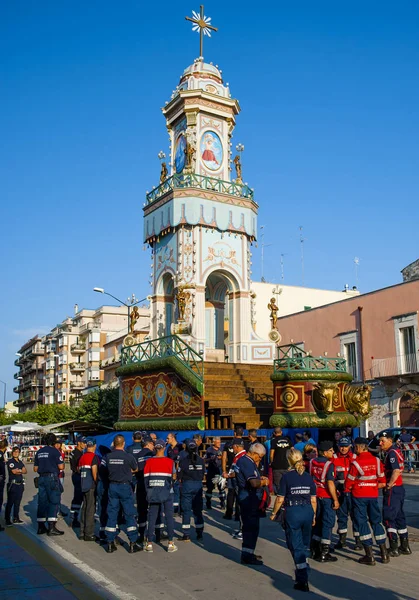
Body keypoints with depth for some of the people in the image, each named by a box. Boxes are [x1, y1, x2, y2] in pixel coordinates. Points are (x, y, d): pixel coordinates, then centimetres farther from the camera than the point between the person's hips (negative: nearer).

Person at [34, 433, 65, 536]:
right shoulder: (55, 451, -8)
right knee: (54, 501, -4)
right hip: (52, 477, -7)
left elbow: (35, 468, 16)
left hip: (42, 478, 7)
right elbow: (61, 467, -11)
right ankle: (51, 527, -8)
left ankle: (41, 527, 13)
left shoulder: (39, 452, 12)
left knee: (42, 502, 10)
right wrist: (62, 464, 9)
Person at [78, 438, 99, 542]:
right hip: (91, 486, -8)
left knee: (84, 509, 14)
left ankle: (82, 533, 21)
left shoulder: (82, 457, 11)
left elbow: (79, 470, 16)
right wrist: (97, 483, -9)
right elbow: (94, 472, -19)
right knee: (91, 509, -3)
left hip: (83, 486, 8)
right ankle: (89, 534, -1)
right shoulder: (94, 457, -12)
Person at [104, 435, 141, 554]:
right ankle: (132, 544, 6)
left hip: (112, 486, 3)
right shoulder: (128, 457, -11)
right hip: (125, 486, -3)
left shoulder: (108, 456, -3)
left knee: (111, 514, 9)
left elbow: (108, 469, 11)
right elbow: (135, 469, 5)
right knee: (129, 515, 4)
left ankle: (110, 544, 13)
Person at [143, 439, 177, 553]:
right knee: (169, 517, 7)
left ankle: (149, 544, 12)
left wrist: (149, 492, 9)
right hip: (167, 492, -1)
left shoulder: (149, 461, -3)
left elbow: (146, 477, 0)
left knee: (152, 518, 9)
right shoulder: (169, 461, -6)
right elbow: (174, 476, 1)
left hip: (153, 492, 2)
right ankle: (171, 544, 9)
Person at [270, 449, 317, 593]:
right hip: (307, 511, 4)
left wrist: (274, 513, 5)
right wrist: (314, 515, 19)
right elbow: (313, 500, 6)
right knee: (304, 545, 21)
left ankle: (303, 581, 1)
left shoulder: (286, 476, -9)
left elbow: (280, 499, -8)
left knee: (296, 546, 3)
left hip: (292, 512, -4)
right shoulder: (308, 477, 3)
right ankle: (303, 572, 33)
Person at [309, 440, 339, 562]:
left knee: (317, 522, 17)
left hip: (315, 495, 7)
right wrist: (335, 499, -15)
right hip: (327, 497, -7)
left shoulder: (312, 462, 3)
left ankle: (315, 551, 24)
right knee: (327, 523, 2)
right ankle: (324, 554, 3)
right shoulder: (328, 464, -17)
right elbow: (330, 483, -20)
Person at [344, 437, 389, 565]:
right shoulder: (376, 460, -1)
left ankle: (369, 556, 3)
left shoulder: (356, 462, -14)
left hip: (359, 496, -4)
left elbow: (349, 482, -6)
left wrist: (347, 490, 14)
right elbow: (382, 482, 2)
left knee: (362, 522, 4)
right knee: (376, 521, 15)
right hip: (373, 495, 4)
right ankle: (384, 553, 18)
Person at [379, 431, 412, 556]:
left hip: (393, 490, -10)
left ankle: (394, 549, -2)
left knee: (388, 518, -5)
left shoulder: (392, 453, -16)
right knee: (399, 517, 15)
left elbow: (396, 470, -28)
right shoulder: (396, 451, 13)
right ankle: (405, 546, 22)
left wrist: (389, 485, -20)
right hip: (399, 488, 10)